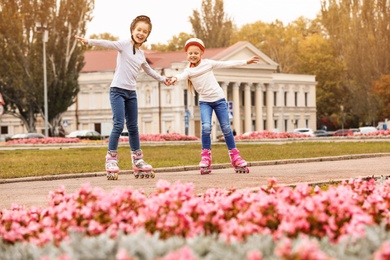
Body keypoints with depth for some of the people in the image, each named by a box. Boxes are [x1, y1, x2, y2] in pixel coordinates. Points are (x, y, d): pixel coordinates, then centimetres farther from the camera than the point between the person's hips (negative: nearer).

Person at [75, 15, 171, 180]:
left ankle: (137, 160, 17)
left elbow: (148, 70, 35)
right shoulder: (125, 44, -3)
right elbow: (108, 44, -19)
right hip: (118, 90, -6)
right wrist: (89, 41, -34)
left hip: (131, 92, 6)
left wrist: (162, 79, 44)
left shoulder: (141, 54, 17)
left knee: (133, 127, 10)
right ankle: (111, 159, -8)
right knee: (119, 125, -14)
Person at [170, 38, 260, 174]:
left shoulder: (208, 63, 2)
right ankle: (206, 156, -8)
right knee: (206, 127, -20)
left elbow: (227, 64, 8)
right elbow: (182, 76, -23)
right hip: (204, 101, -1)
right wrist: (175, 78, -47)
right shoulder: (188, 70, -2)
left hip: (219, 99, 1)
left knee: (226, 128, 1)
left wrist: (245, 61, 9)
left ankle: (234, 156, 13)